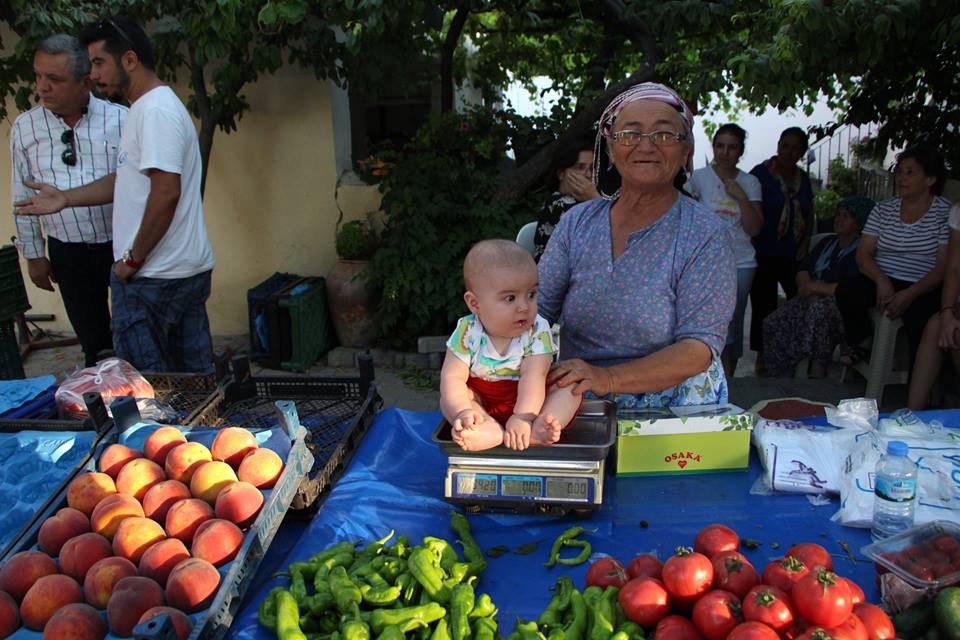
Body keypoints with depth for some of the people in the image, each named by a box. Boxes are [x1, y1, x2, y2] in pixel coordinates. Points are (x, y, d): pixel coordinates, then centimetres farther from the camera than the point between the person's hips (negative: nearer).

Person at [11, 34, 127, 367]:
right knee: (93, 340, 12)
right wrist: (33, 254, 9)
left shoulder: (120, 119, -8)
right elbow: (23, 196, 7)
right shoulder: (24, 127, 0)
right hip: (68, 253, 2)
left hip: (123, 245, -2)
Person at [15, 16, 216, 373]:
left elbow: (166, 192, -24)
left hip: (153, 275, -10)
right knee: (195, 368, 14)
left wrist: (133, 259, -16)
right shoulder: (150, 107, 17)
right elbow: (129, 180, 24)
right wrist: (66, 199, 19)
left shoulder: (155, 110, -15)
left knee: (143, 373, 0)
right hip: (188, 267, 10)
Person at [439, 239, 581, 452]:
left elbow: (533, 376, -26)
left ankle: (537, 429, -45)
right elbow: (453, 377, -18)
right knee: (447, 398, -21)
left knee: (570, 390, -19)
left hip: (526, 399, 0)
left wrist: (522, 417, -40)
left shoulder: (538, 331, -15)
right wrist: (463, 411, -37)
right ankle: (493, 431, -43)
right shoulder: (467, 332, -14)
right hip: (482, 403, 1)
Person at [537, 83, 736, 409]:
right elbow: (535, 311, 4)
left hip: (675, 409, -3)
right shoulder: (576, 222, 6)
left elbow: (700, 347, -13)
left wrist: (609, 378, -26)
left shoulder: (705, 234, -5)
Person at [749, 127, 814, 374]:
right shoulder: (760, 173, -4)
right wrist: (753, 246, -12)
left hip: (793, 256, 5)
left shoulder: (803, 178, 13)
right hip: (765, 254, -4)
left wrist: (805, 242, 7)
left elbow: (809, 215, 21)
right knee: (764, 306, 1)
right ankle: (762, 357, 15)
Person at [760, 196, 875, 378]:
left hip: (842, 306, -8)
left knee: (818, 310, -41)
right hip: (813, 301, 8)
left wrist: (814, 287, -10)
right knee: (773, 323, -15)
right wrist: (806, 287, -7)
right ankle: (779, 378, -12)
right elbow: (803, 270, 16)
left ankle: (817, 374, -32)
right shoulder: (827, 242, 20)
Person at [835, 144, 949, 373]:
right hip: (882, 281, 3)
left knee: (918, 318, -34)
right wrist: (882, 281, -17)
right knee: (846, 291, -28)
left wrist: (909, 295, -21)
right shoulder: (883, 210, 11)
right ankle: (859, 342, 0)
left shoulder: (945, 213, 0)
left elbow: (944, 266, -7)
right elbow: (863, 254, 4)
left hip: (923, 289, -3)